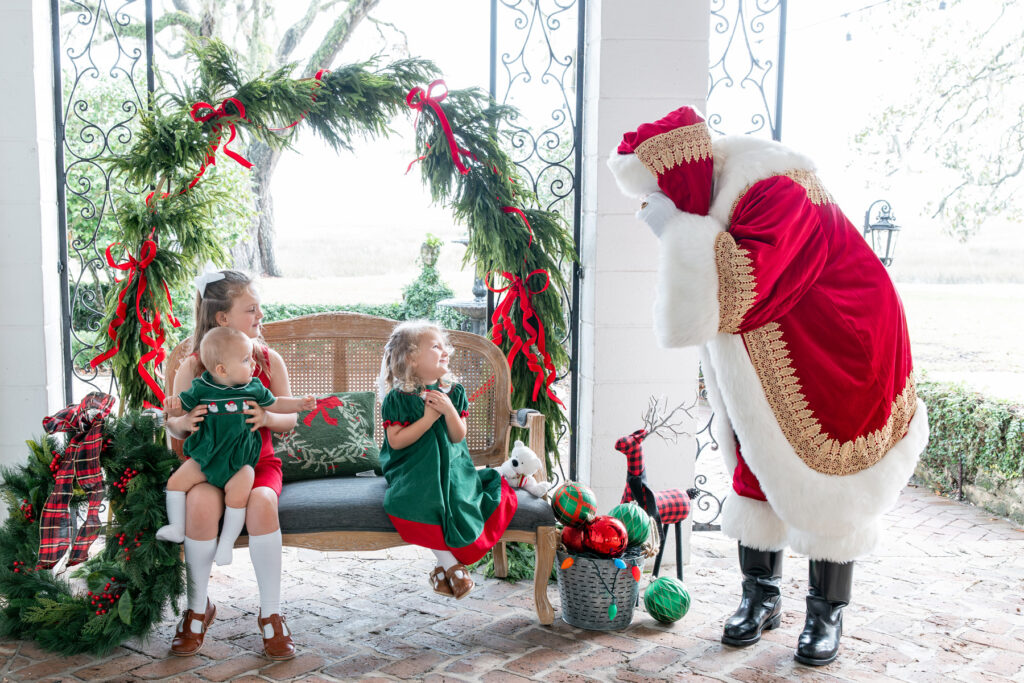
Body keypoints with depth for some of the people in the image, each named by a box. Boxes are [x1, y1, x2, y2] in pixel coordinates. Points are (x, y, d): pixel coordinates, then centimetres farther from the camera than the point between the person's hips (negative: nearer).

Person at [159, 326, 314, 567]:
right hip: (206, 456, 2)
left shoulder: (253, 387, -1)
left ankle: (227, 543, -5)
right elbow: (182, 405, 6)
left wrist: (300, 403, 2)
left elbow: (274, 404, 13)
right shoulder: (201, 388, -4)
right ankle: (177, 528, 10)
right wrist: (172, 404, -18)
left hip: (239, 459, -2)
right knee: (176, 482, -6)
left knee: (237, 496, -22)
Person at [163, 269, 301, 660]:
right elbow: (172, 423, 3)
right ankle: (198, 609, -9)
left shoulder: (269, 360, 2)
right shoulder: (192, 368, -1)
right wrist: (183, 423, -21)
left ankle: (271, 615, -18)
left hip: (258, 463, 0)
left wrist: (267, 418, -21)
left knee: (263, 502, -33)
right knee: (200, 502, -33)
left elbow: (289, 418, 2)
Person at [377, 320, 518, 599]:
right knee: (419, 504, -36)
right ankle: (451, 564, -18)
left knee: (501, 494, -16)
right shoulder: (397, 398, -5)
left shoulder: (454, 392, 6)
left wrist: (450, 411, -17)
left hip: (452, 469, 4)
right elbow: (396, 441, -12)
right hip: (413, 472, -4)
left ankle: (446, 565, -11)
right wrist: (429, 418, -18)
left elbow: (458, 437, 2)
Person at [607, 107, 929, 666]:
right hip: (762, 362, 8)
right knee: (757, 471, 9)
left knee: (823, 482, 1)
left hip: (835, 355, -8)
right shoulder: (711, 196, 1)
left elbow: (734, 288, -39)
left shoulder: (775, 192, -28)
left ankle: (827, 612, 16)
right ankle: (760, 597, 22)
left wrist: (675, 230, -33)